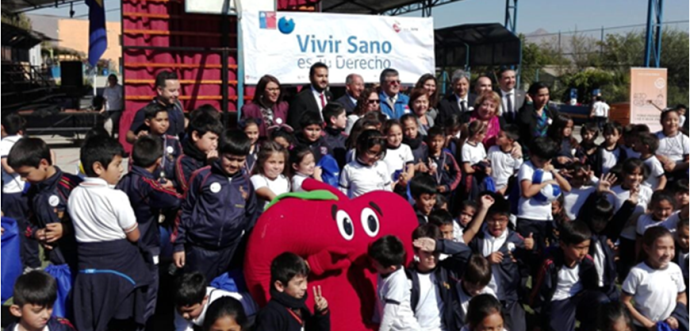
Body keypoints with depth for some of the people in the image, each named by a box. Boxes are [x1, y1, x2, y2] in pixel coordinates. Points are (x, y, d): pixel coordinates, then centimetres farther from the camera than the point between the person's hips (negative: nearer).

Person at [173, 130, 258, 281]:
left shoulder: (246, 184, 3)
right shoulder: (202, 176, -7)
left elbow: (251, 217, 12)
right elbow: (185, 211, -2)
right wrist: (179, 244, -2)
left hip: (229, 251, 3)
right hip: (199, 247, -3)